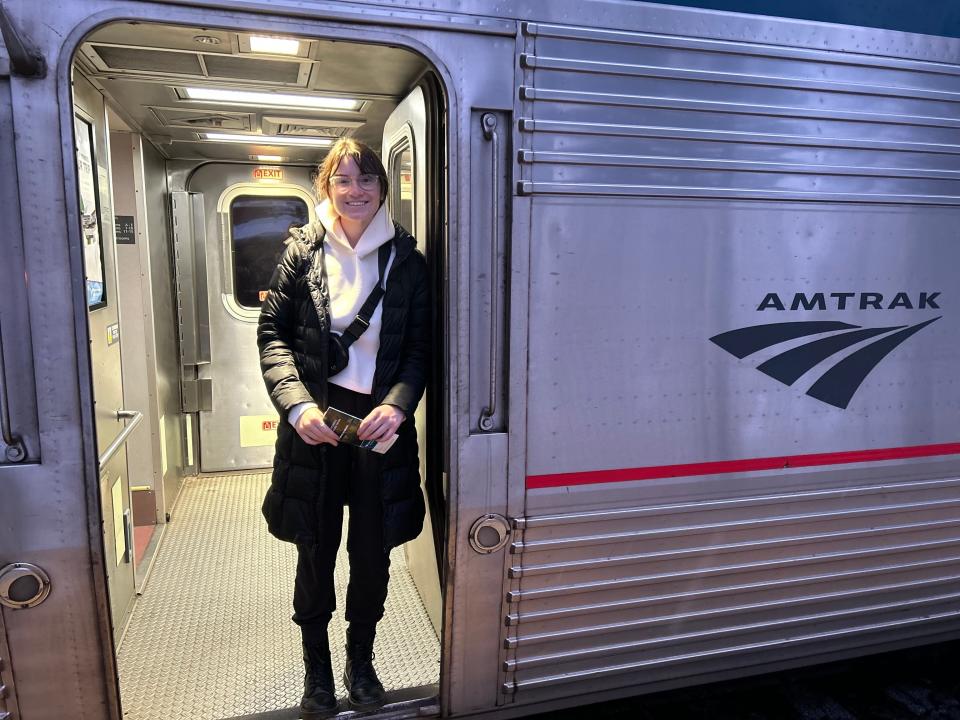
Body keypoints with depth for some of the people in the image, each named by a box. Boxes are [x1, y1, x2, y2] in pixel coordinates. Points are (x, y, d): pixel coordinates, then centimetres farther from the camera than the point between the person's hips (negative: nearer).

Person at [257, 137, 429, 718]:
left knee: (373, 552, 12)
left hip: (382, 424, 1)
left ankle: (361, 660, 37)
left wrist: (397, 405, -16)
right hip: (315, 424, 0)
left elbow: (421, 345, 1)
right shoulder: (303, 251, 1)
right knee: (316, 553, 12)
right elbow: (273, 333, -1)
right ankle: (317, 670, 36)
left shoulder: (406, 258, 2)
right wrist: (297, 405, -16)